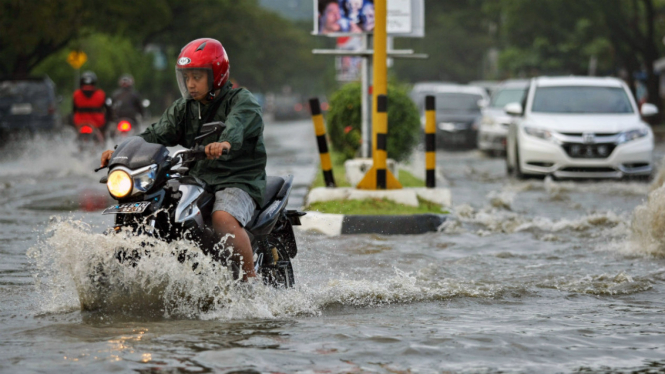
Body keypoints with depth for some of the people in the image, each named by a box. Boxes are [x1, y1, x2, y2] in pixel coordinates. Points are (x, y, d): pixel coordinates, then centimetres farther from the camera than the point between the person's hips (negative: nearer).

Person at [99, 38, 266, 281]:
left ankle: (251, 280, -29)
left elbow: (237, 124, -28)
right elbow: (158, 134, 6)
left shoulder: (241, 101, -4)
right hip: (198, 180, 7)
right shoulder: (184, 108, 17)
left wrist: (226, 142, -52)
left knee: (223, 218, -35)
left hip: (238, 181, -7)